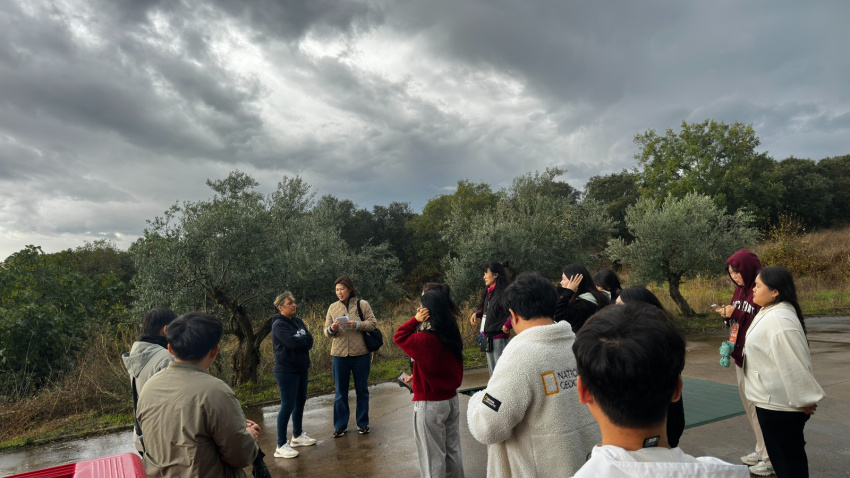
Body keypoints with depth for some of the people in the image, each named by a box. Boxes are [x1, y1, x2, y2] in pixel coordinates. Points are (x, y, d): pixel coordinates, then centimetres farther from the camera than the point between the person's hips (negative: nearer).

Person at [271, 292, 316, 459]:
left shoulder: (298, 321, 9)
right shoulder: (279, 324, -14)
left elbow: (309, 340, 1)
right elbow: (292, 342, -25)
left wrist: (300, 341, -17)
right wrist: (304, 340, -8)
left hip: (301, 368, 8)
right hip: (286, 371, -8)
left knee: (300, 402, 17)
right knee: (288, 406, -6)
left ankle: (297, 436, 33)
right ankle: (281, 446, 3)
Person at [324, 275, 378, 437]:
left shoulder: (362, 305, -2)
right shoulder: (333, 307, 6)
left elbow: (373, 323, -5)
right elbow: (326, 331, 7)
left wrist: (357, 325, -21)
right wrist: (332, 329, -16)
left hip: (361, 354, -2)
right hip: (339, 355, 2)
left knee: (362, 389, 10)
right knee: (340, 391, 9)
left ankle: (363, 423, 24)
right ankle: (340, 425, 21)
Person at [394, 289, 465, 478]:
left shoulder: (423, 340, -25)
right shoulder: (453, 336, -2)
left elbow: (399, 337, -6)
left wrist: (415, 320, -11)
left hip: (429, 405, -7)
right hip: (451, 400, 7)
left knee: (432, 455, 8)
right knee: (453, 450, 21)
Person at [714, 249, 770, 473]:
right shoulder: (740, 289, 9)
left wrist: (736, 314, -22)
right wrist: (727, 315, -4)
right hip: (740, 356, 9)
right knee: (749, 405, 16)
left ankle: (771, 457, 10)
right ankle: (761, 449, 29)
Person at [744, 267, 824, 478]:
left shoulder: (779, 319, -27)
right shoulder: (769, 312, 6)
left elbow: (794, 364, -26)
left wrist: (804, 400, -19)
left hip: (779, 403, -10)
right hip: (773, 399, 10)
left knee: (788, 458, 5)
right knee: (787, 454, 23)